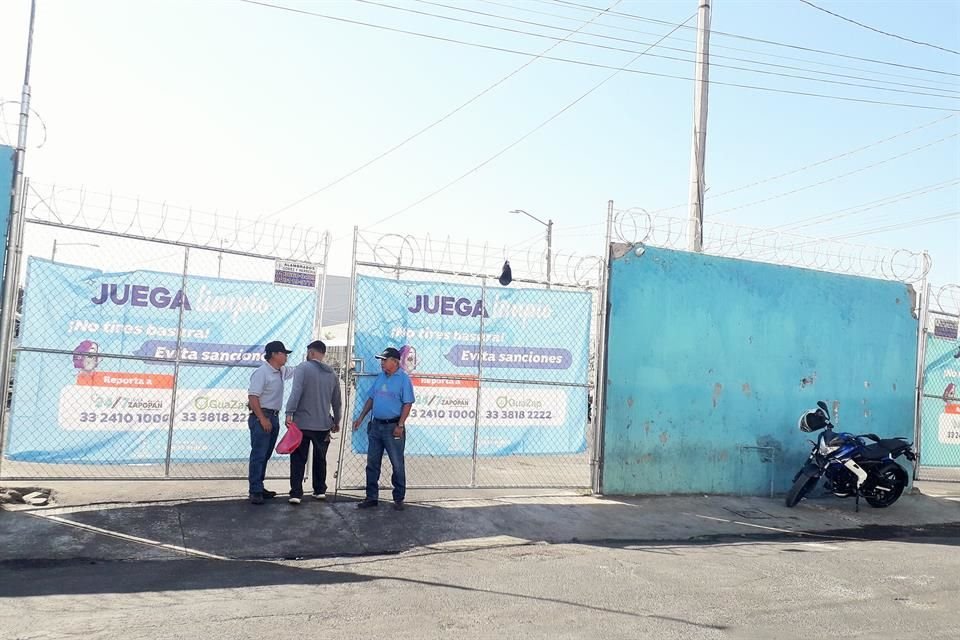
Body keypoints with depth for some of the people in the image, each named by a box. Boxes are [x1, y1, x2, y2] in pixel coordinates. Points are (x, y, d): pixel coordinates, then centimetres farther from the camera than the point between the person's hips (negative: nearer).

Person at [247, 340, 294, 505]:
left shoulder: (282, 371, 11)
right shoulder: (262, 372, -15)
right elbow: (252, 397, -20)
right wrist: (262, 419, -23)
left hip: (274, 417, 9)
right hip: (261, 417, -9)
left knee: (265, 455, 13)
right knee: (258, 455, -8)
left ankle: (259, 488, 20)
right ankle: (255, 491, -6)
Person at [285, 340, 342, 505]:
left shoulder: (303, 368, -6)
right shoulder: (332, 374, 8)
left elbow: (296, 391, -20)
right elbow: (337, 402, 14)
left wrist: (289, 413, -22)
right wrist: (337, 421, 25)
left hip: (302, 423, -4)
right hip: (323, 425, 4)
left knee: (298, 460, 2)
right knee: (320, 459, 17)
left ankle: (296, 493, -3)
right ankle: (320, 490, 23)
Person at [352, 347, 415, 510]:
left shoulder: (403, 379, -9)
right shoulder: (380, 377, 10)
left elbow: (407, 404, -12)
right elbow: (371, 398, 17)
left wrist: (400, 426, -18)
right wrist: (361, 418, 12)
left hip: (393, 427, -6)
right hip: (376, 426, 7)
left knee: (397, 465, 3)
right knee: (372, 463, 10)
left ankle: (398, 499, 14)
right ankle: (372, 497, 20)